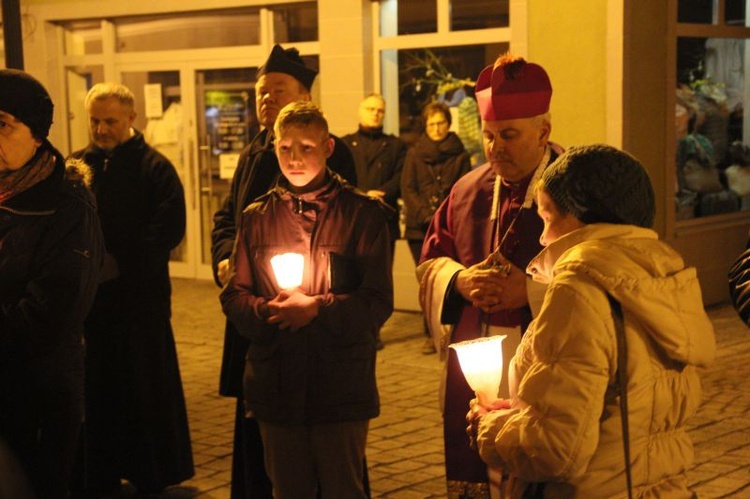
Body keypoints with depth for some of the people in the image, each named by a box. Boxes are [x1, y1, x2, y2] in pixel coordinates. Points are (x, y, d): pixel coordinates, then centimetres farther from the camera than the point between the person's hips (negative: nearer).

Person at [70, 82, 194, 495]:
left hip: (141, 296, -3)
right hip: (89, 296, 3)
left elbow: (169, 229, -10)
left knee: (147, 385, 3)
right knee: (96, 388, 7)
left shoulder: (154, 167, -2)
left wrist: (118, 261, -15)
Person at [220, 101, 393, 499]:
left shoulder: (362, 212, -1)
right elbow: (234, 296, 7)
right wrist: (267, 311, -14)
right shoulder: (258, 216, 8)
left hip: (341, 386, -3)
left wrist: (318, 307, -18)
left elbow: (378, 302, -6)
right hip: (276, 387, 3)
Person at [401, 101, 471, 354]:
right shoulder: (415, 153, 11)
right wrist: (427, 215, -8)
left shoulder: (460, 155, 8)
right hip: (420, 228, 1)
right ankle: (431, 334, 6)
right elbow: (407, 189, 5)